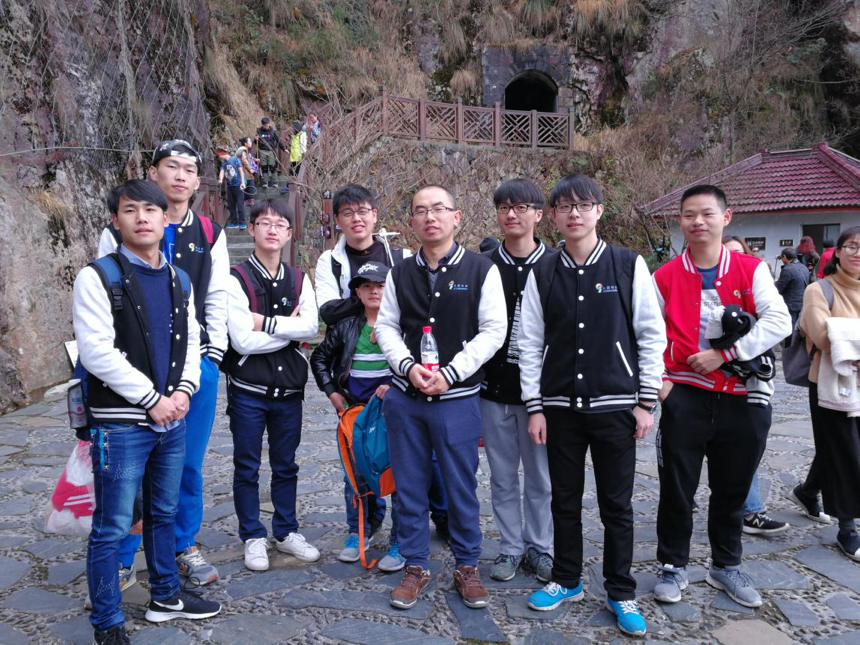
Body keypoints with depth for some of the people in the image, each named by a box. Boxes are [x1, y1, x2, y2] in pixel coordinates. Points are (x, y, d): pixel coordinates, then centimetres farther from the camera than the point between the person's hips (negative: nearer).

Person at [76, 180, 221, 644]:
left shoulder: (177, 279, 10)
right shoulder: (98, 277, -9)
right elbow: (96, 352, -16)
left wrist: (183, 390, -4)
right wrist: (151, 399, -15)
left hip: (172, 419, 6)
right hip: (121, 423, -6)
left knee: (164, 514, 19)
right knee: (112, 527, 3)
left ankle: (165, 596, 36)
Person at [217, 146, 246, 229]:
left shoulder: (235, 159, -2)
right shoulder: (224, 163, 12)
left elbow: (241, 170, -4)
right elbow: (222, 172, 0)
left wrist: (242, 182, -11)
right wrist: (220, 179, -21)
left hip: (238, 185, -6)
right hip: (229, 186, 6)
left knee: (240, 204, -7)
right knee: (231, 205, 7)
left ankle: (242, 223, -3)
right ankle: (234, 222, 12)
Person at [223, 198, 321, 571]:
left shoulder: (299, 281, 5)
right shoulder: (236, 279, -9)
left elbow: (311, 328, -11)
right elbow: (243, 341, -18)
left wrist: (266, 322, -17)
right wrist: (289, 329, -11)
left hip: (289, 389, 4)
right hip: (248, 390, -3)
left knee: (285, 466, 16)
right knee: (247, 468, 10)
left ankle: (286, 531, 32)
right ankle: (253, 537, 26)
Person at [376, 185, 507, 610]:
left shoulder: (481, 270, -1)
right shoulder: (400, 273, 8)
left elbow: (493, 330, -6)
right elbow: (385, 326, 8)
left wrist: (450, 373, -13)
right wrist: (408, 366, -10)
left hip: (458, 398, -3)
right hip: (405, 396, 3)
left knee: (461, 487, 6)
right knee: (409, 485, 10)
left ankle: (466, 567, 25)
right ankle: (415, 566, 26)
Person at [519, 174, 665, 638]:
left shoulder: (629, 265, -1)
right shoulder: (543, 273, 3)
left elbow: (651, 335, 0)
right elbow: (530, 343, 4)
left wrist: (646, 400, -2)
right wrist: (534, 406, 1)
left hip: (615, 406, -1)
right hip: (560, 407, 2)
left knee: (617, 505, 8)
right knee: (565, 500, 13)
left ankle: (621, 593, 25)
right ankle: (566, 580, 31)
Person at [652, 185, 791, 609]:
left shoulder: (752, 270, 1)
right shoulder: (665, 277, 0)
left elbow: (779, 322, -11)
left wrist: (724, 354, -18)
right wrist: (657, 379, -9)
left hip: (743, 397, 1)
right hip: (686, 396, -1)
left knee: (732, 490, 15)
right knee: (676, 488, 6)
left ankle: (725, 566, 34)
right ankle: (673, 567, 24)